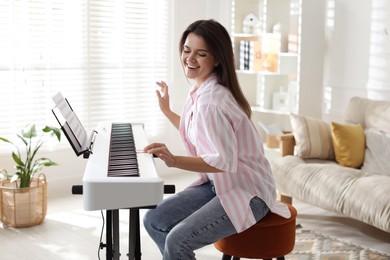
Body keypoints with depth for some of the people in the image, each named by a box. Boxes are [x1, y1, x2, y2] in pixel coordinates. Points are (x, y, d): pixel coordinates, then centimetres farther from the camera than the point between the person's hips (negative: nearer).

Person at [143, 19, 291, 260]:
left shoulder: (210, 101, -24)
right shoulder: (200, 91, 5)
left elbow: (224, 161, -28)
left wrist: (174, 161, -36)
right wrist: (167, 111, 28)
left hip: (246, 191, -9)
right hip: (218, 183, 10)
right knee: (154, 220, 2)